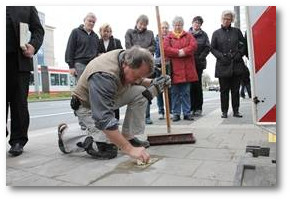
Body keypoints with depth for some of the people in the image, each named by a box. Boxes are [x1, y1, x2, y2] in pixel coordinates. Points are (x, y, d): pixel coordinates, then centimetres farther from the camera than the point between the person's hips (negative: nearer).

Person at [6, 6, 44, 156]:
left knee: (19, 102, -1)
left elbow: (38, 29, 11)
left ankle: (18, 141, 6)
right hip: (7, 59, 1)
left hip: (20, 60, -1)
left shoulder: (28, 7, 17)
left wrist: (33, 46, -9)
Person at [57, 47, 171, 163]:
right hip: (88, 105, -7)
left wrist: (152, 83, -12)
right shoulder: (103, 75, -38)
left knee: (140, 92, -13)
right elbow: (104, 119, -41)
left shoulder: (127, 58, -14)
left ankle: (128, 137, -2)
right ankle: (65, 135, 2)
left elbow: (138, 81, 8)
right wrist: (130, 150, -41)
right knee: (107, 150, -19)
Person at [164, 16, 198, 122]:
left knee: (186, 92, 6)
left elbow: (194, 45, -1)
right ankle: (176, 113, 13)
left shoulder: (188, 35, 15)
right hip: (174, 68, -1)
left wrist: (184, 51, -15)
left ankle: (187, 113, 14)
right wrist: (178, 52, -14)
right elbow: (165, 49, -7)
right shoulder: (168, 37, 10)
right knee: (175, 92, 3)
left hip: (187, 69, 1)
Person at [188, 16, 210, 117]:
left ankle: (198, 108, 11)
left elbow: (207, 48, 4)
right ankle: (190, 107, 7)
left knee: (197, 85, 4)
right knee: (189, 85, -2)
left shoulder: (203, 35, 10)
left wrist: (201, 57, -8)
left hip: (199, 63, 1)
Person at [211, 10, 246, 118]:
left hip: (236, 64, 2)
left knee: (235, 89, 5)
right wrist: (221, 56, -9)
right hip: (223, 65, -1)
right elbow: (213, 48, 5)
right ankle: (224, 111, 10)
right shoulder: (216, 33, 7)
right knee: (224, 90, 2)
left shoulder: (237, 31, 12)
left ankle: (236, 110, 13)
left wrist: (239, 54, -2)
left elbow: (244, 44, 14)